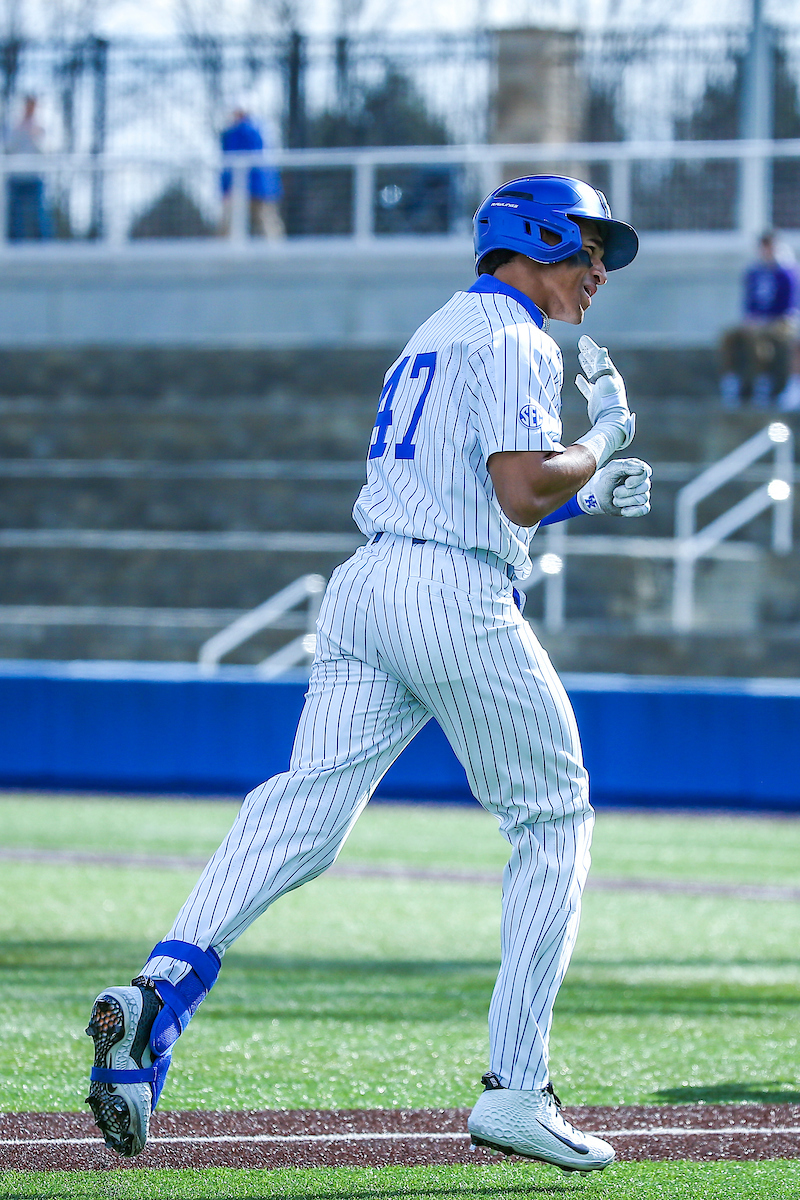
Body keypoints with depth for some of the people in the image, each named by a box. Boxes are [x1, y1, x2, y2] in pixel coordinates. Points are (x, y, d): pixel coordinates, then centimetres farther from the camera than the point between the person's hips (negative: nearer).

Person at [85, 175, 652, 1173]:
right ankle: (515, 1087, 0)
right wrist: (604, 438, 2)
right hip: (455, 598, -8)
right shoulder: (511, 342, -3)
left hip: (363, 583, 8)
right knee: (553, 819, 5)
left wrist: (585, 496, 25)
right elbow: (522, 491, -15)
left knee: (307, 808, -8)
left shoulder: (436, 336, 27)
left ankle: (161, 987, -31)